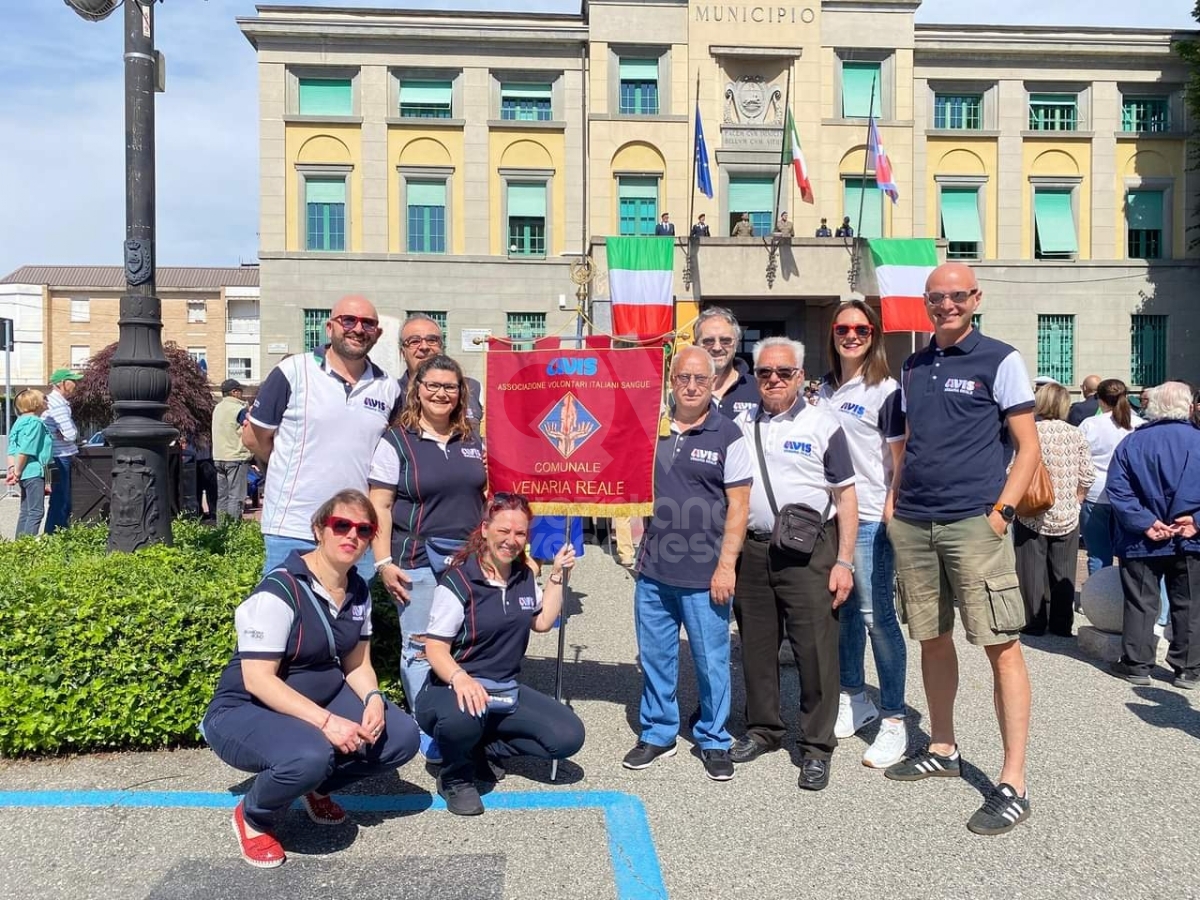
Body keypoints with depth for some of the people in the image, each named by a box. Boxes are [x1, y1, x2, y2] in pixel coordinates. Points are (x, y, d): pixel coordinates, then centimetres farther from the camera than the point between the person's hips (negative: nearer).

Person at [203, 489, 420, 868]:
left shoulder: (359, 591, 0)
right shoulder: (280, 590, -23)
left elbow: (358, 663, 6)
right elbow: (257, 680, -26)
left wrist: (373, 698, -17)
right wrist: (326, 721, -33)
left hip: (320, 698, 7)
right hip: (246, 710, -7)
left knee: (402, 737, -12)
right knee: (310, 755, -37)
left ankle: (316, 787, 15)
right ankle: (253, 816, -2)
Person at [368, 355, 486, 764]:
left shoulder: (473, 441, 11)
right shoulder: (396, 441, -3)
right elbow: (380, 507, -6)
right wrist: (384, 562, -12)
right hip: (417, 562, -4)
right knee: (422, 649, 2)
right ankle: (434, 741, 15)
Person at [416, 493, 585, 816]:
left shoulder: (525, 576, 7)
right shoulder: (459, 581, -14)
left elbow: (542, 622, 17)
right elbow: (435, 648, -17)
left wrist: (556, 575, 8)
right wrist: (460, 677, -39)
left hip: (506, 691, 6)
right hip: (456, 689, -6)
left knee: (569, 735, -11)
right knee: (463, 718, -41)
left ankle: (481, 750, 7)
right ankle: (456, 777, -5)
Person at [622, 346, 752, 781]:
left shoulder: (727, 435, -5)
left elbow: (738, 505, -7)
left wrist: (726, 565, -11)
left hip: (704, 574, -4)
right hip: (653, 568, 4)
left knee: (711, 660, 7)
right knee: (654, 656, 14)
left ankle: (714, 740, 25)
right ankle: (656, 732, 31)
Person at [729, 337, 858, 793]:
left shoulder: (823, 425, -1)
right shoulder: (741, 426, 11)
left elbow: (846, 497, -1)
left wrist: (844, 562, -7)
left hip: (808, 552, -4)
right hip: (751, 550, 4)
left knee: (816, 650, -2)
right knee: (756, 647, 13)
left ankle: (817, 747, 13)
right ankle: (763, 728, 30)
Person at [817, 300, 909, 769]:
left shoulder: (886, 391, -6)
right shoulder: (824, 389, 12)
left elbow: (901, 459, -7)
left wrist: (892, 512, -13)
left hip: (870, 518, -6)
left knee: (877, 615, -5)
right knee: (843, 610, 14)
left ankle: (893, 720, 5)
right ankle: (853, 699, 30)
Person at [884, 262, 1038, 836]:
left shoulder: (999, 361, 0)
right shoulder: (912, 367, 15)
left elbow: (1028, 448, -2)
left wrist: (1002, 510, -13)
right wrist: (894, 505, 12)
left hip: (974, 524, -5)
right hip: (912, 525, 6)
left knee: (1001, 646, -5)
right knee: (932, 639, 14)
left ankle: (1013, 784, 3)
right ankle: (943, 750, 30)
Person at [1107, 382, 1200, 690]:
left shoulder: (1132, 443, -3)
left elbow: (1118, 490, -11)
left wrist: (1145, 523, -12)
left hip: (1143, 542, -1)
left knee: (1140, 604, 7)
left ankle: (1136, 664, 12)